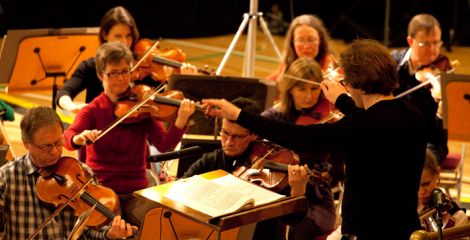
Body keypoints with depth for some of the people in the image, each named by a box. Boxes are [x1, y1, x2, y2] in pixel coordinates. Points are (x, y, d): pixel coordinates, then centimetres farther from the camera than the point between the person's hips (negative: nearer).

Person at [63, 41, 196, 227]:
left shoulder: (141, 109, 4)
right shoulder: (92, 111, 1)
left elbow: (164, 145, -10)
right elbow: (67, 138, -16)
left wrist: (181, 120, -29)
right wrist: (79, 138, -40)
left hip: (135, 192, 2)